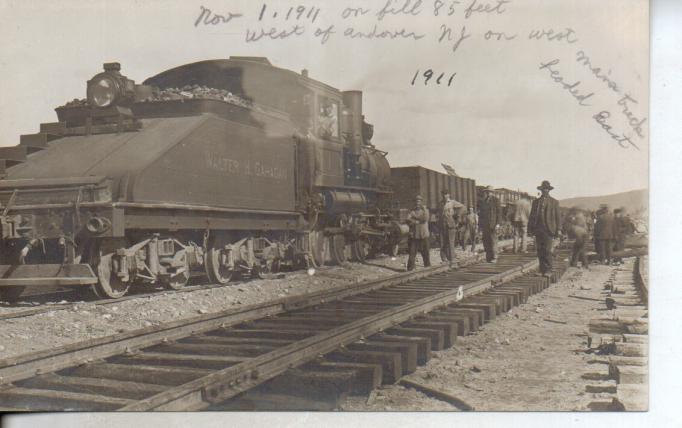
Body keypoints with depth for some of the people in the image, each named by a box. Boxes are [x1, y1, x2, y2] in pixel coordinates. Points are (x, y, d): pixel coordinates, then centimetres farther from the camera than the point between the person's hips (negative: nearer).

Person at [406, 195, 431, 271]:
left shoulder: (425, 210, 9)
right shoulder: (412, 211, 9)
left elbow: (425, 218, -10)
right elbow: (408, 220, -7)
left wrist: (415, 217, -8)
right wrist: (418, 221, -14)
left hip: (423, 235, 0)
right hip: (414, 235, 0)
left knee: (425, 252, 6)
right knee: (412, 252, -4)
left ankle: (427, 265, 20)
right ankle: (410, 268, -2)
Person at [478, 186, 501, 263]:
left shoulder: (495, 200, 1)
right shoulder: (482, 201, 15)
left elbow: (498, 212, -3)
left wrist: (497, 223, -10)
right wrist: (480, 225, 13)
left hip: (492, 224, -5)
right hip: (484, 225, 5)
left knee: (493, 241, -6)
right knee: (486, 242, 2)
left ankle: (494, 258, -2)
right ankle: (488, 257, 6)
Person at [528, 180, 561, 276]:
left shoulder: (554, 202, 8)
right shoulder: (536, 202, 15)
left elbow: (558, 217, 5)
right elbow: (532, 216, 15)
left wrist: (558, 229, -2)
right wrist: (530, 228, 9)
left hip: (549, 230, -3)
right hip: (538, 230, 3)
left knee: (547, 251, -9)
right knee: (540, 252, 3)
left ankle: (547, 271, -4)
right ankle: (542, 270, 9)